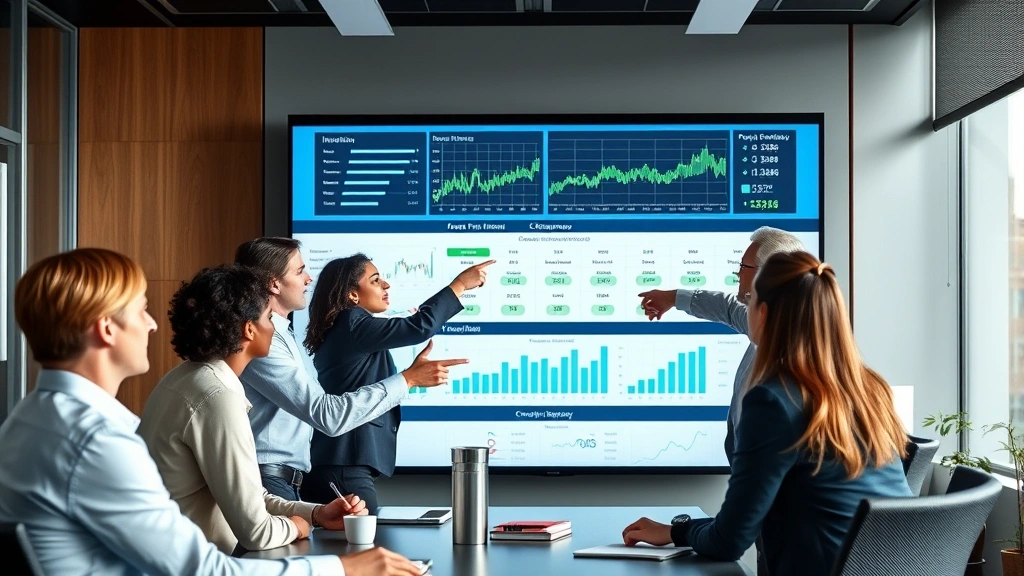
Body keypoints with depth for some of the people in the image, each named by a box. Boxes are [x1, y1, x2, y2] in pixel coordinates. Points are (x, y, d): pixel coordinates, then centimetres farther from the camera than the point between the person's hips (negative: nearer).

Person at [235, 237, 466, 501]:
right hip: (267, 482, -10)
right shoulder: (260, 339, -17)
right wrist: (408, 379, -18)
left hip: (287, 483, 10)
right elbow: (327, 415, -22)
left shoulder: (278, 332, 16)